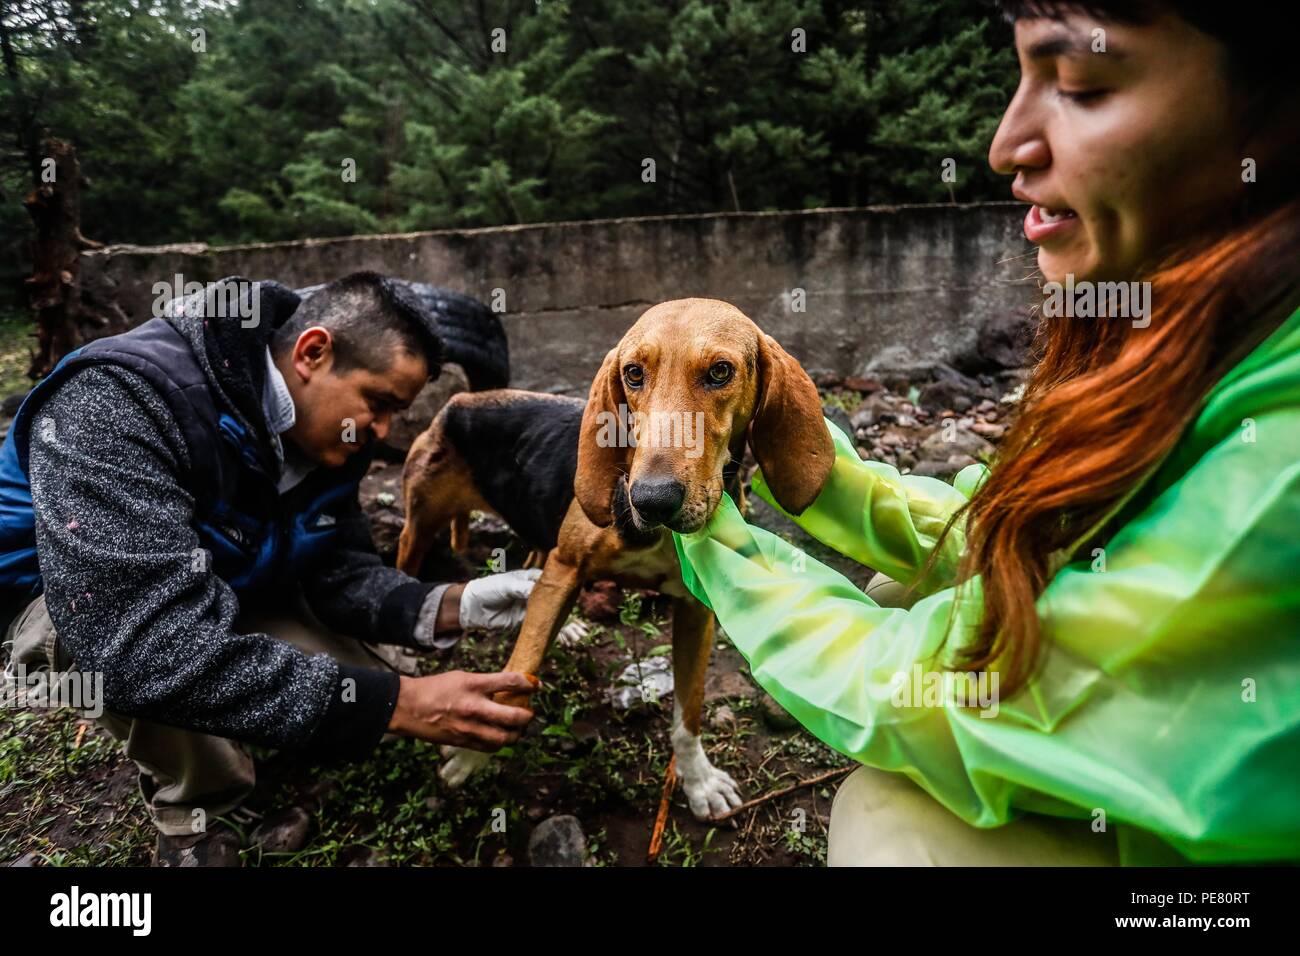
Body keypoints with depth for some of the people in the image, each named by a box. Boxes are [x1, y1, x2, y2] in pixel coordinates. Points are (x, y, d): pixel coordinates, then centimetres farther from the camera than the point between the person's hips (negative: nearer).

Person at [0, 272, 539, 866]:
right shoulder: (121, 399, -37)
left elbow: (335, 567, -8)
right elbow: (146, 642, -47)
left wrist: (450, 606, -26)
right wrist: (396, 704, -48)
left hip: (218, 607, 7)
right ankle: (195, 816, -7)